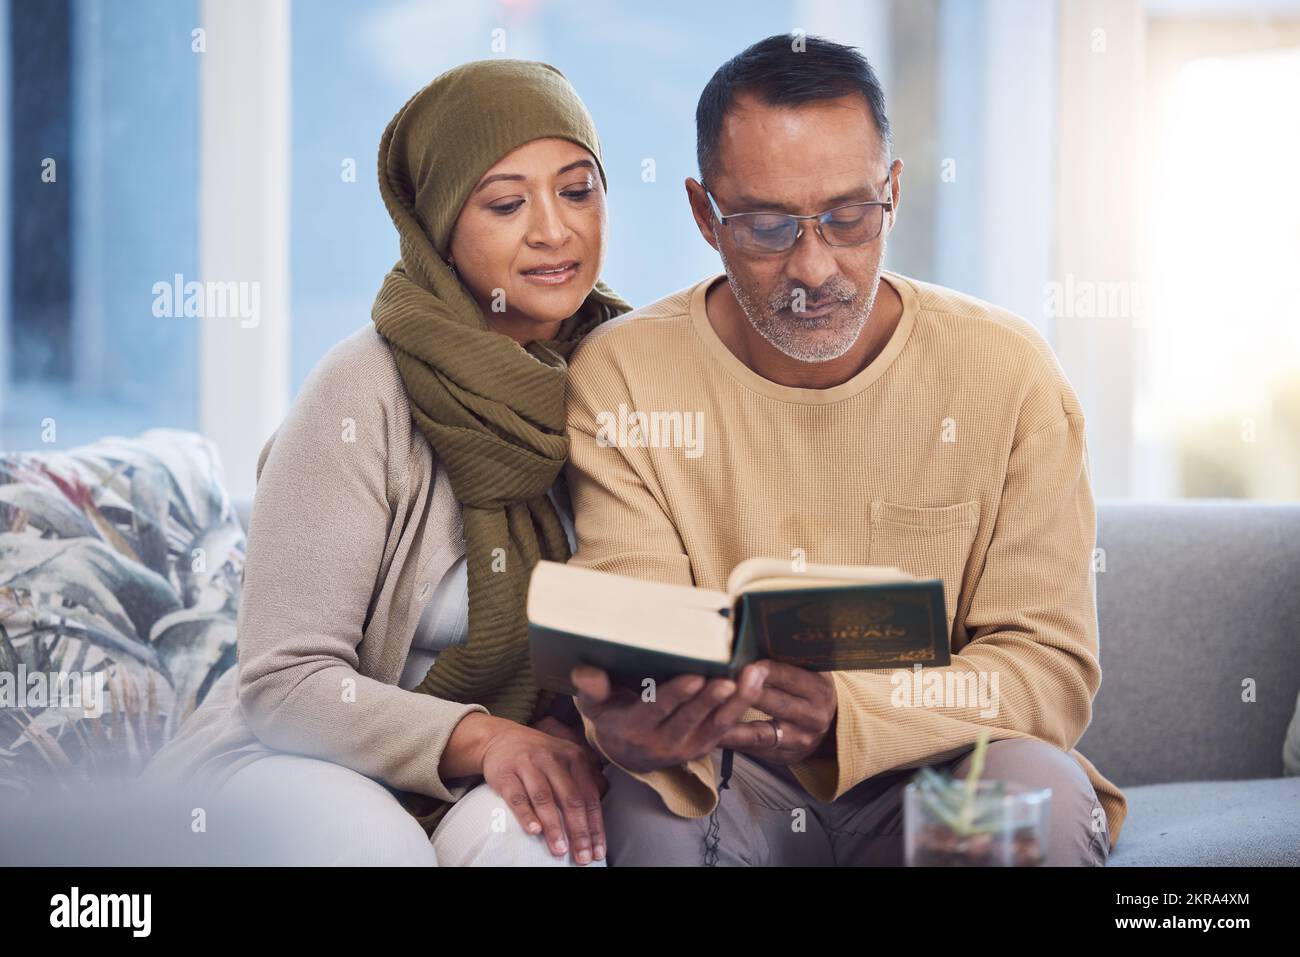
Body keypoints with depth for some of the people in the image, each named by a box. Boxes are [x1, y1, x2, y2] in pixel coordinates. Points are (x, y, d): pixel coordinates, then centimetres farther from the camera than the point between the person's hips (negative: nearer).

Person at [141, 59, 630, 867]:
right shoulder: (367, 391, -15)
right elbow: (284, 681, -16)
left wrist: (572, 730, -18)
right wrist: (479, 738, -30)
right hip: (299, 753, -2)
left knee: (528, 834, -32)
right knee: (366, 841, -35)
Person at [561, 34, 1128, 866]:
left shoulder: (1007, 370, -5)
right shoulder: (623, 377, -6)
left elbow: (1051, 663, -9)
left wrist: (844, 713, -30)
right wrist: (636, 726, -40)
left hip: (935, 771, 2)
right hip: (730, 779, -1)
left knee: (1042, 791, -30)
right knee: (649, 806, -34)